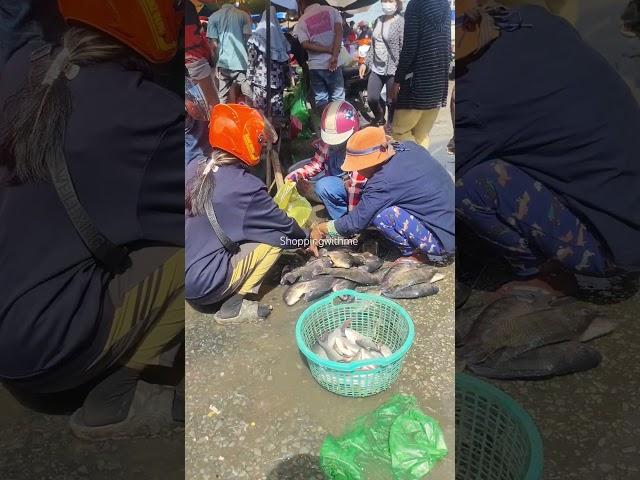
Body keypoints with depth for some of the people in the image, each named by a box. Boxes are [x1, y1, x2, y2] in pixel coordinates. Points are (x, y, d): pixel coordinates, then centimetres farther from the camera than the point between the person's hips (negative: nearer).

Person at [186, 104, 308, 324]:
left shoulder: (193, 168, 0)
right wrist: (305, 238, 18)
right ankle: (234, 306, -1)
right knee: (276, 236, -2)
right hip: (204, 285, -7)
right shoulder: (244, 186, -19)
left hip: (183, 276, 7)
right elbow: (284, 225, -4)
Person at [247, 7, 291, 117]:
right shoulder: (281, 37, 8)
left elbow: (251, 60, -3)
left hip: (261, 80, -3)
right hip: (278, 80, 3)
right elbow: (286, 61, 9)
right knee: (278, 111, 5)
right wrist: (286, 79, 16)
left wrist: (250, 78, 4)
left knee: (260, 112, 1)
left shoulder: (256, 37, -1)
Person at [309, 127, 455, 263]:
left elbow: (356, 223, -16)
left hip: (443, 240, -9)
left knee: (382, 215, -22)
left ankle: (415, 255, -2)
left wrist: (321, 229, -1)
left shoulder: (385, 182, -24)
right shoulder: (409, 147, -2)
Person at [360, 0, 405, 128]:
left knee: (392, 102, 2)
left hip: (392, 70, -6)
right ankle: (380, 118, 32)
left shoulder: (401, 22, -9)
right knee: (371, 98, 4)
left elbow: (404, 49, -15)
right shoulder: (378, 20, 12)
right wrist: (365, 62, 15)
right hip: (377, 68, 6)